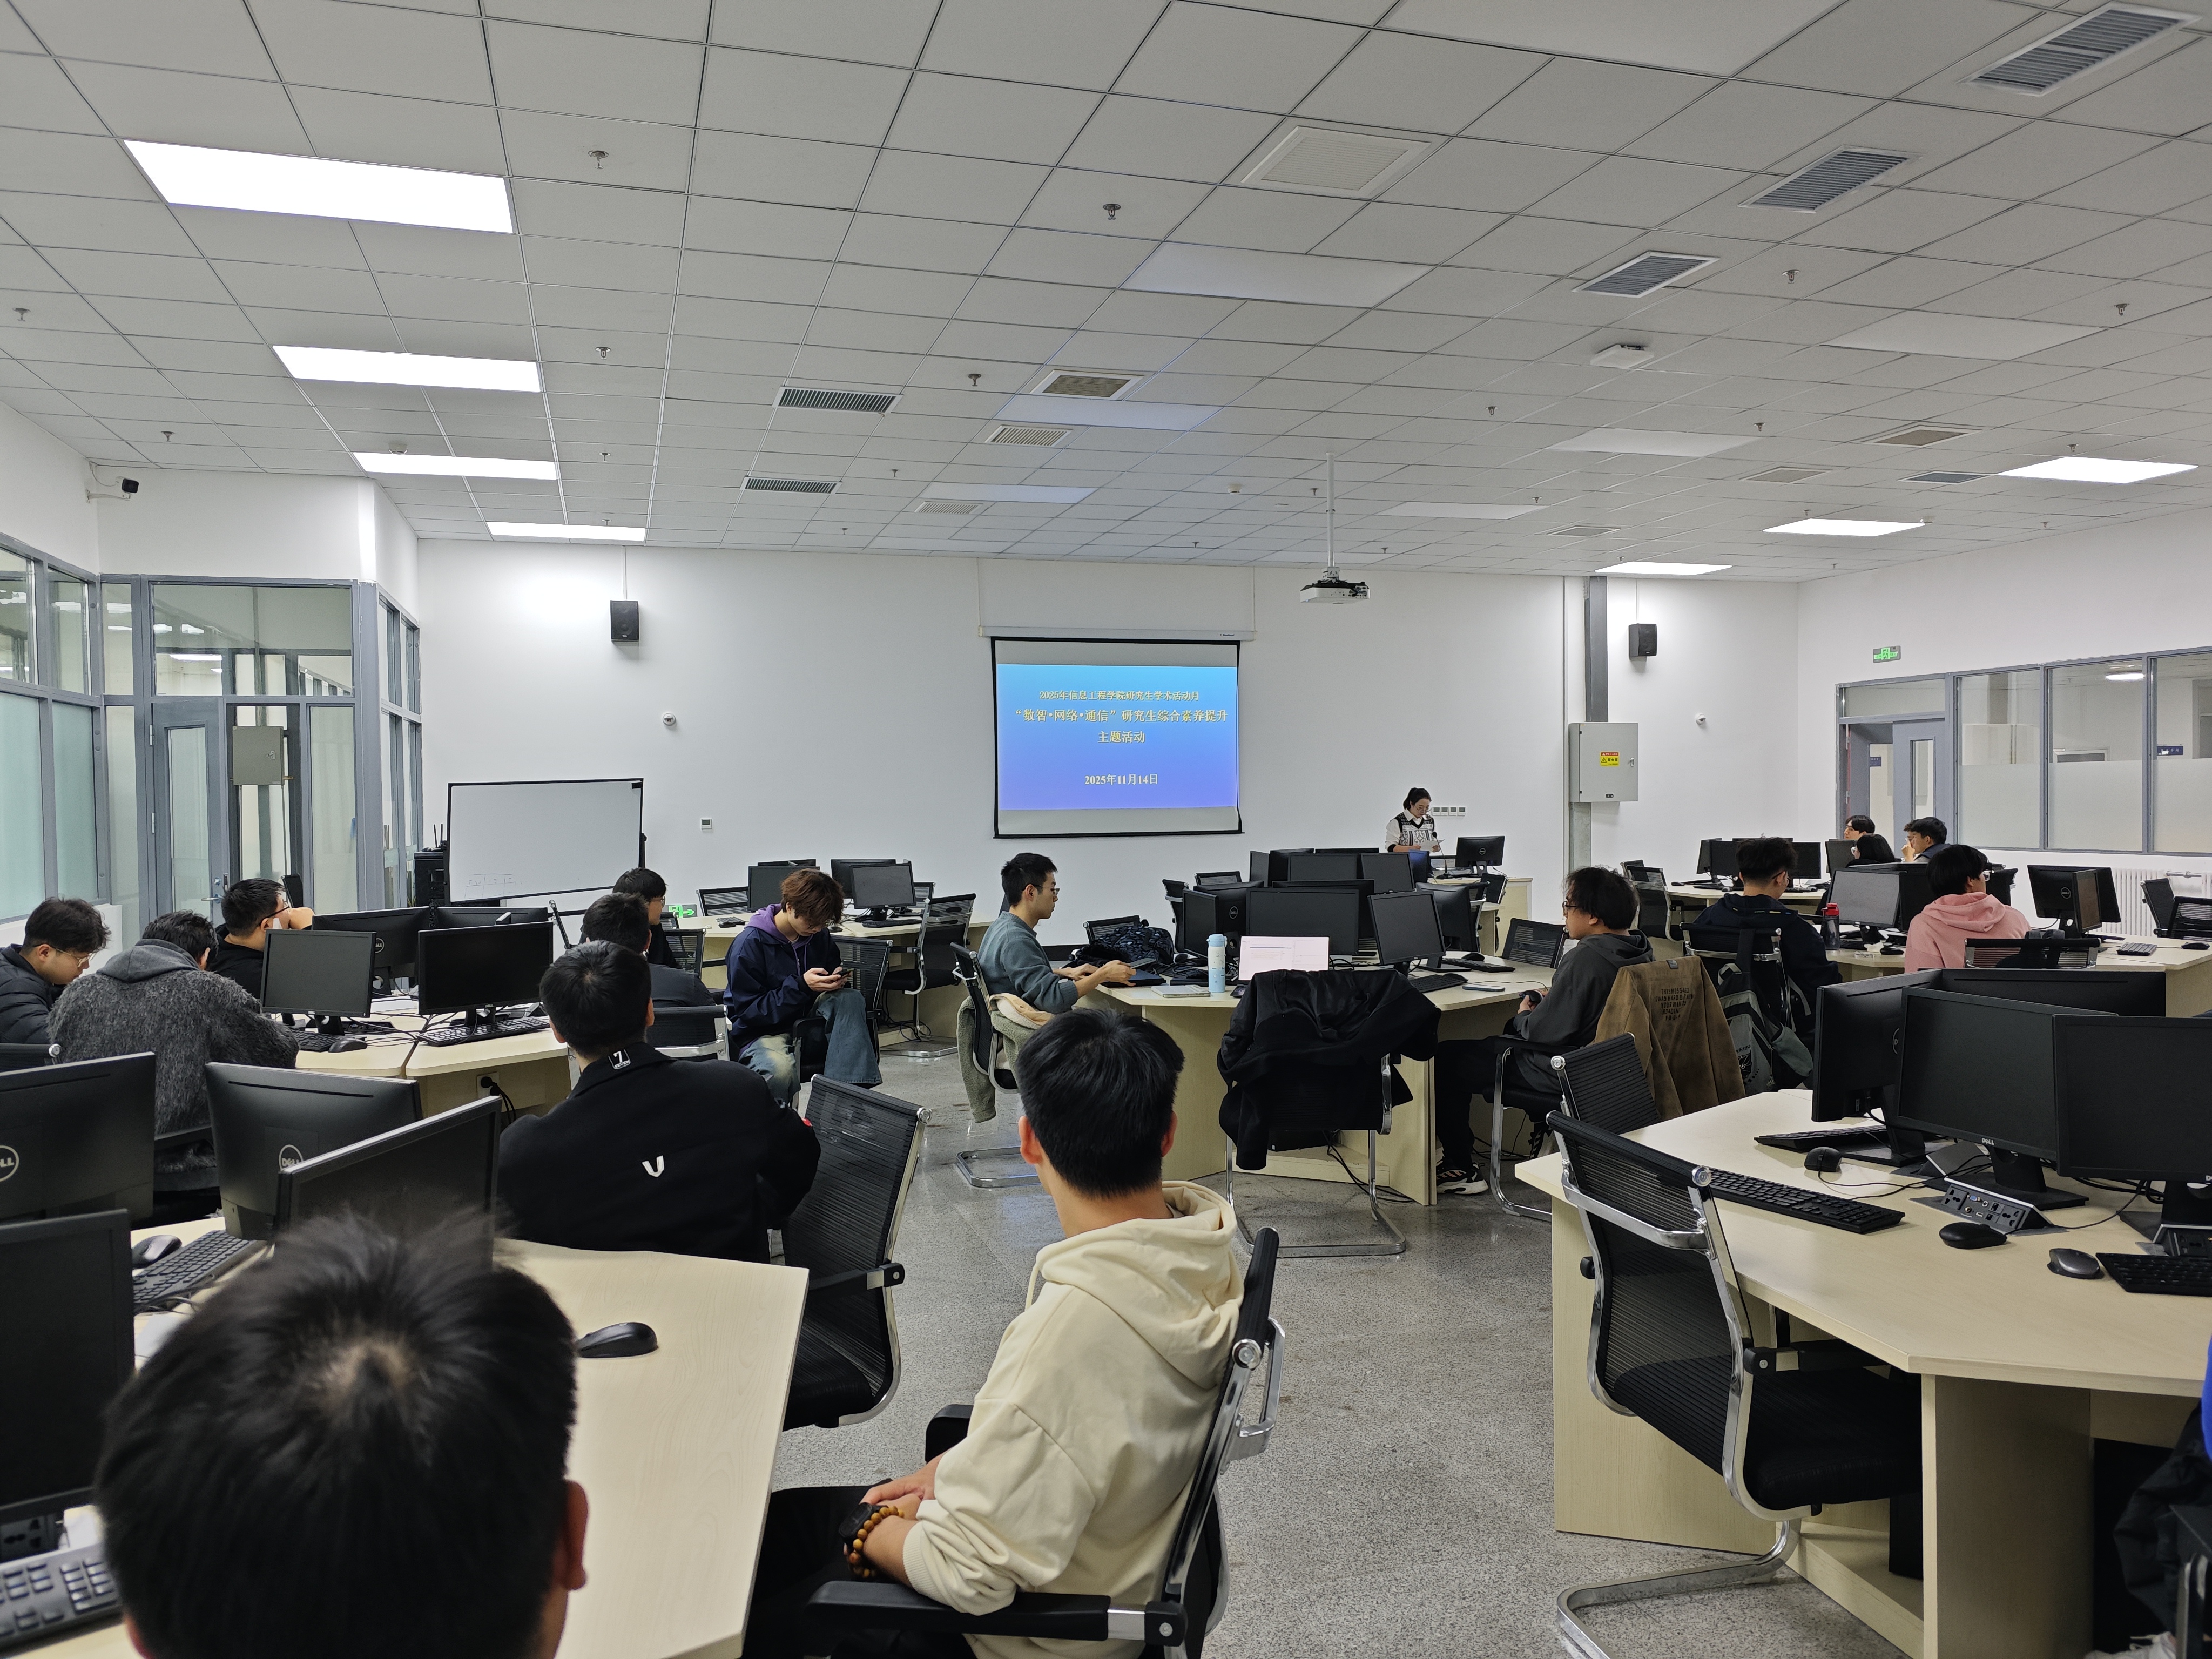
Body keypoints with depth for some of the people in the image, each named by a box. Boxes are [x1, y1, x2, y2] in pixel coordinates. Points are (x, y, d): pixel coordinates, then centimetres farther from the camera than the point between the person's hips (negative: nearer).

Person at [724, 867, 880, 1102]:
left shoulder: (819, 937, 0)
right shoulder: (749, 943, -16)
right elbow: (748, 1012, -17)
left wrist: (837, 980, -12)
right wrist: (801, 986, -27)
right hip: (764, 1031, -5)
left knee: (849, 997, -25)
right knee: (780, 1070, -41)